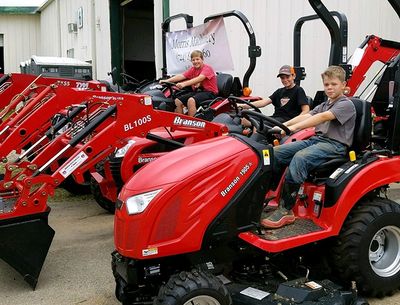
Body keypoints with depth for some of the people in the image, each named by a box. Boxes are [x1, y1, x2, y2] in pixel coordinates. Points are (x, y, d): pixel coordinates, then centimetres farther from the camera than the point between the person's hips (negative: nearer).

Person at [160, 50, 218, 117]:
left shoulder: (207, 68, -10)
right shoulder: (193, 69, 10)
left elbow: (199, 79, -28)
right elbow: (181, 76, -4)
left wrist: (184, 84, -42)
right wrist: (167, 80, -20)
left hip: (209, 92, -7)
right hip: (197, 91, 7)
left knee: (191, 100, -34)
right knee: (177, 101, -10)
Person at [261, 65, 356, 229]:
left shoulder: (346, 104, -2)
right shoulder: (324, 105, 25)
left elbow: (323, 117, -20)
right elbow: (306, 116, 9)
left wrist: (294, 127, -30)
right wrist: (283, 125, -9)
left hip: (335, 145, -8)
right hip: (317, 139, 8)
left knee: (300, 158, -36)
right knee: (276, 152, -10)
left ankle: (286, 210, -31)